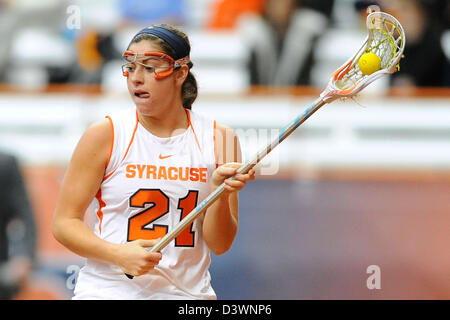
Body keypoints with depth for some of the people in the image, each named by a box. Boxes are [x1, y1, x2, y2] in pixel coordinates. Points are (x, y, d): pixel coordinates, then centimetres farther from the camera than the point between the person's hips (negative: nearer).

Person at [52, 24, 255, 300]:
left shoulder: (220, 139, 1)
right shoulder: (105, 135, -3)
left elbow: (220, 245, 1)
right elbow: (65, 222, -3)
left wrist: (220, 193, -17)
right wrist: (119, 254, -19)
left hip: (189, 292, 1)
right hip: (108, 291, -1)